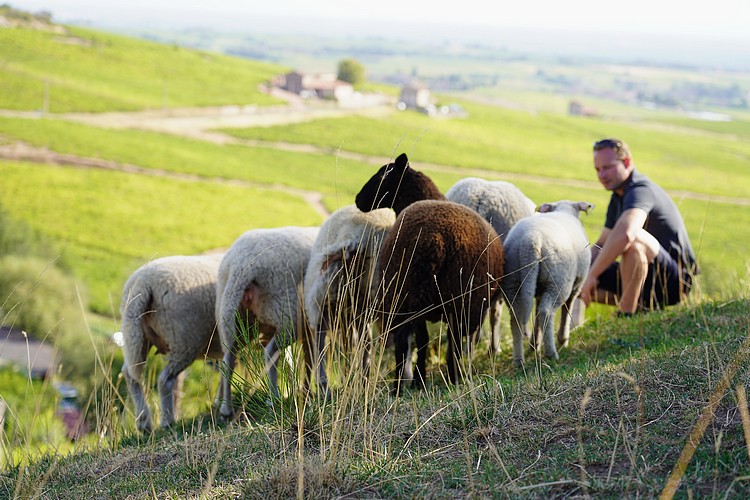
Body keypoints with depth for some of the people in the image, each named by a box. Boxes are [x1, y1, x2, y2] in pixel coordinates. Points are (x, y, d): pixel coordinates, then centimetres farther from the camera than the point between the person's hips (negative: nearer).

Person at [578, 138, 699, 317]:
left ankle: (626, 315, -29)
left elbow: (624, 235, -40)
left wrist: (592, 275, -34)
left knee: (634, 239, -38)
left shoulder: (641, 190, -20)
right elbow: (601, 245, 17)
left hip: (673, 281, -10)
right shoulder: (618, 197, 12)